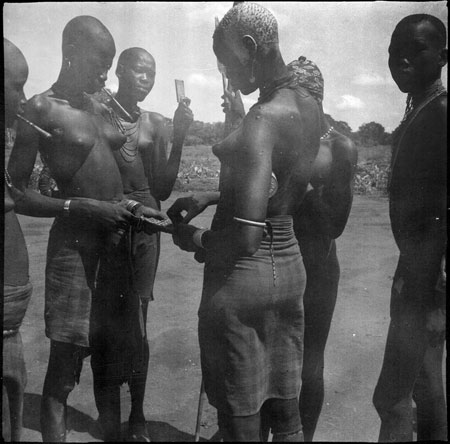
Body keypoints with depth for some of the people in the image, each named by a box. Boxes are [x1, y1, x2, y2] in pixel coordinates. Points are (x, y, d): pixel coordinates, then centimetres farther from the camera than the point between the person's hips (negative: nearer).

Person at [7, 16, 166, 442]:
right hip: (76, 242, -6)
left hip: (119, 236, 7)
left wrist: (131, 207, 6)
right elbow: (14, 194, -10)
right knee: (63, 368, -1)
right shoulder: (41, 110, -6)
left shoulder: (97, 107, 15)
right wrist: (85, 208, -19)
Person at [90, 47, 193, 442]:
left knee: (136, 323, 8)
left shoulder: (155, 124, 9)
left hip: (143, 228, 3)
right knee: (105, 321, 1)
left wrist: (178, 140, -3)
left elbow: (162, 190, 5)